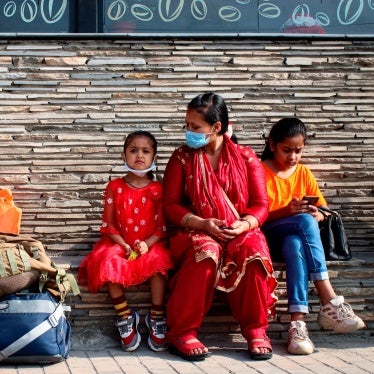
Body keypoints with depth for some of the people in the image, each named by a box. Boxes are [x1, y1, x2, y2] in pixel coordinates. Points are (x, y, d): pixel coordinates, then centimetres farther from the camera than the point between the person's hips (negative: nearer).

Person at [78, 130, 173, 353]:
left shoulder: (157, 189, 3)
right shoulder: (115, 187, 6)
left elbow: (162, 225, -2)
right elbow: (108, 224, 2)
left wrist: (147, 244, -20)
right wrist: (124, 246, -13)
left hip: (151, 244, -1)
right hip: (120, 243, 1)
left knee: (158, 259, -34)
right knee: (106, 260, -30)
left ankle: (157, 317, -21)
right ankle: (124, 315, -17)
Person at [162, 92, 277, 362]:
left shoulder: (246, 157, 6)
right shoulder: (181, 158, 5)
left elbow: (261, 204, 3)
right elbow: (171, 206, 1)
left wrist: (244, 224, -19)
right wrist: (203, 223, -16)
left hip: (240, 231, 1)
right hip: (196, 231, -1)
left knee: (255, 252, -34)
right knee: (206, 254, -37)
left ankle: (256, 331, -19)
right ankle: (183, 334, -27)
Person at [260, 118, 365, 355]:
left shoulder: (303, 173, 15)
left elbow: (323, 208, 12)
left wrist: (318, 215, -13)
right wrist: (286, 211, -25)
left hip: (297, 237, 3)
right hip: (267, 238, -3)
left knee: (295, 245, -38)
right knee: (305, 222, -36)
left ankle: (298, 323, -49)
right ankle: (330, 302, -42)